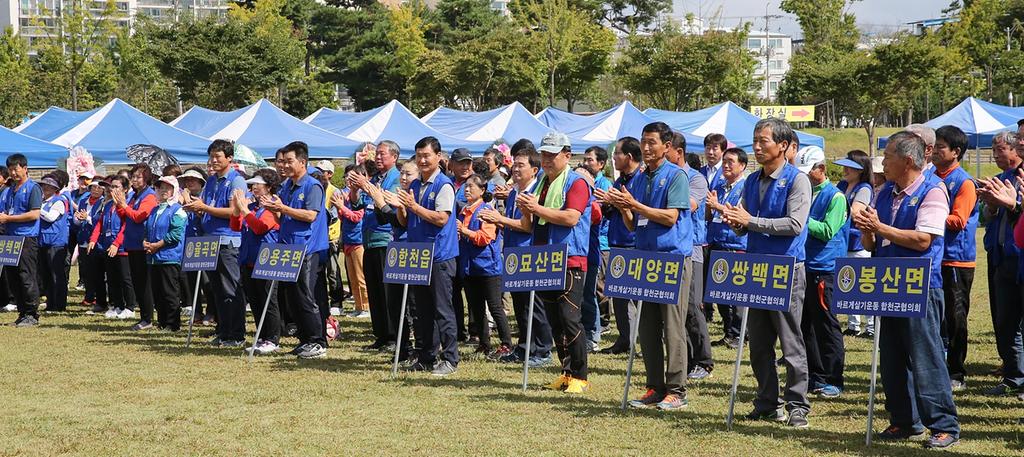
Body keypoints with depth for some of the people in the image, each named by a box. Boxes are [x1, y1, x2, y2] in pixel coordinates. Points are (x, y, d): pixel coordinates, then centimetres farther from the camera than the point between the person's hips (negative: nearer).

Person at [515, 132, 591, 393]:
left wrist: (536, 208, -18)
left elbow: (571, 217, -20)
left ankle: (580, 377, -7)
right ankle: (567, 372, 15)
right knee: (554, 321, 8)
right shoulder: (541, 185, 18)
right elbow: (529, 225, 22)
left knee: (570, 319, -11)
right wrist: (525, 210, 0)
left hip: (570, 262, -8)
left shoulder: (576, 183, -5)